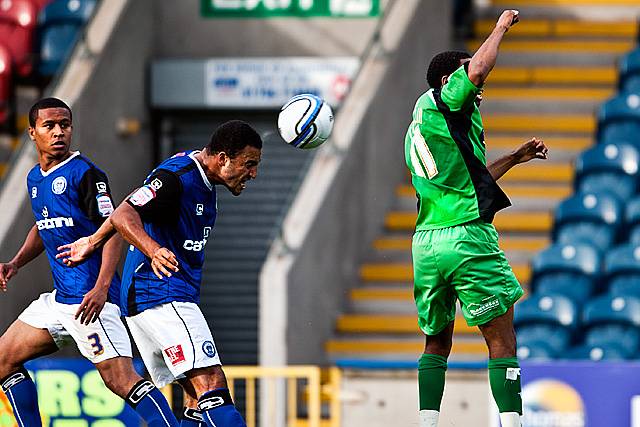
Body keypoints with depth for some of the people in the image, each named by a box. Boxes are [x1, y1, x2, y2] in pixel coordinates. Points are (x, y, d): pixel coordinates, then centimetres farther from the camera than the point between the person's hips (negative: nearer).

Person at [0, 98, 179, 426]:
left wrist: (101, 288, -26)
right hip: (59, 298, 9)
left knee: (120, 380, -19)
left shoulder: (85, 174, -10)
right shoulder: (35, 178, 15)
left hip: (91, 299, -9)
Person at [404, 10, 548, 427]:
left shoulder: (417, 132, 23)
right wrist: (502, 26, -5)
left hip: (426, 243, 8)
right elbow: (479, 67, -22)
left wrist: (513, 158, 33)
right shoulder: (439, 101, -4)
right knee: (502, 342, -4)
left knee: (436, 344, 17)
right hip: (469, 237, -8)